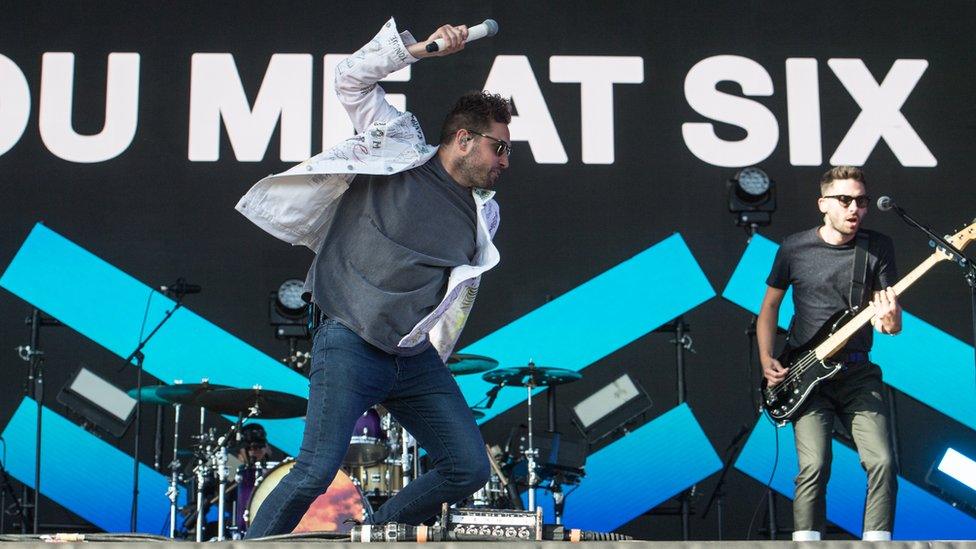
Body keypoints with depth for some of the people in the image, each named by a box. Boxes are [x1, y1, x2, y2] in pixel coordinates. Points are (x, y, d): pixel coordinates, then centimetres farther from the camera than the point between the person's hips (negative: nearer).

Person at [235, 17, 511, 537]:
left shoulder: (483, 215, 14)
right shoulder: (399, 148, 1)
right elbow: (351, 79, -1)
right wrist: (418, 48, -9)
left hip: (415, 358, 6)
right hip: (350, 345, -5)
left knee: (469, 468, 0)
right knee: (315, 473, -14)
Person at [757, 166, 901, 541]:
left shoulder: (879, 248, 3)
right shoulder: (794, 248, 1)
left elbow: (891, 318, 1)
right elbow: (770, 306, 13)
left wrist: (889, 322, -24)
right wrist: (766, 360, 1)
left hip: (858, 373, 1)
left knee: (881, 462, -12)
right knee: (814, 466, -15)